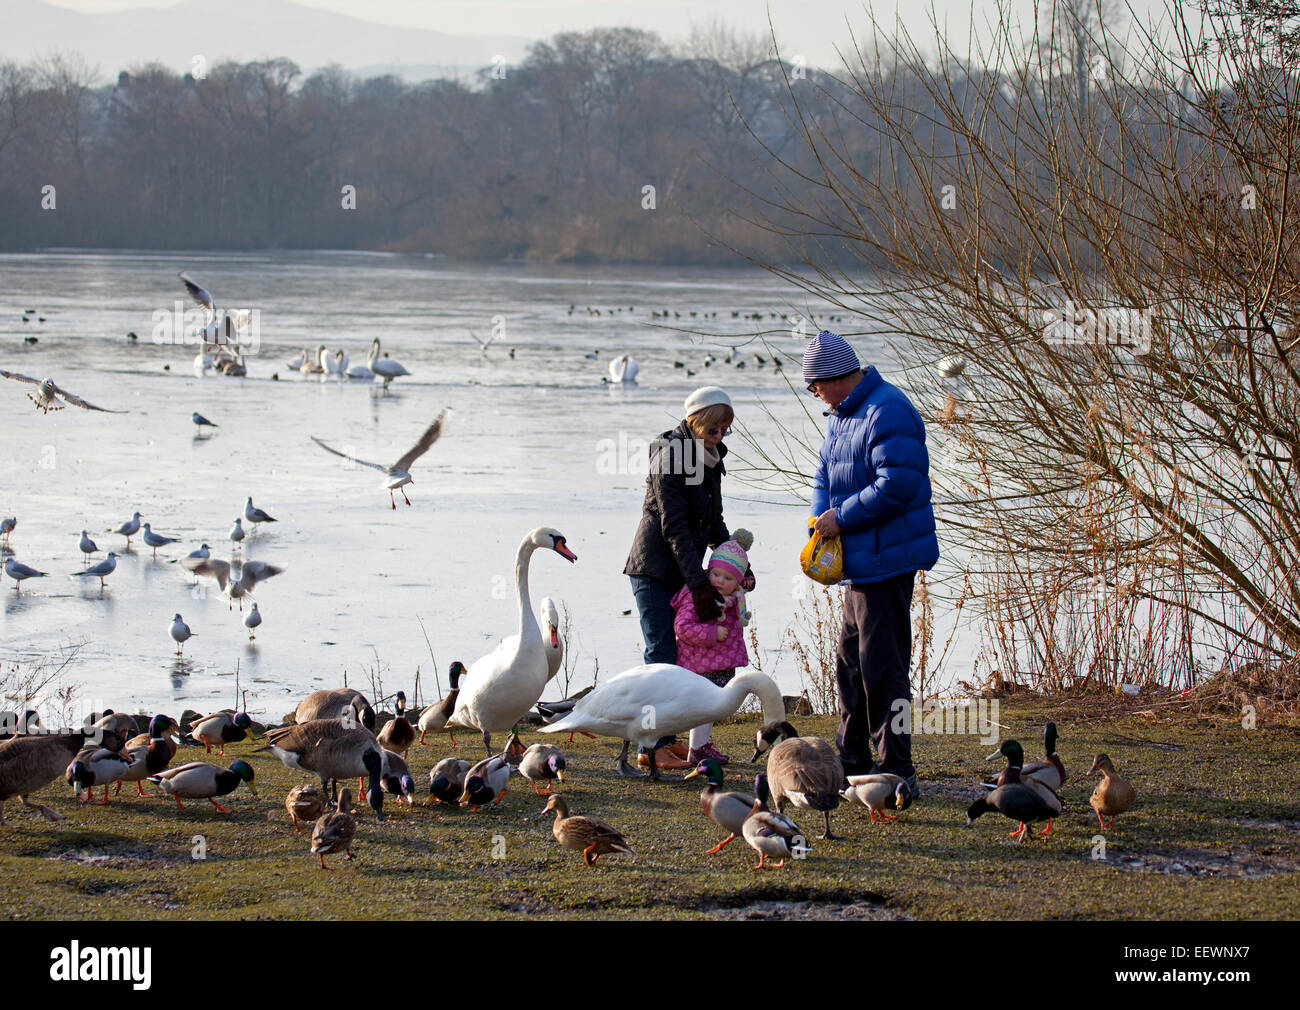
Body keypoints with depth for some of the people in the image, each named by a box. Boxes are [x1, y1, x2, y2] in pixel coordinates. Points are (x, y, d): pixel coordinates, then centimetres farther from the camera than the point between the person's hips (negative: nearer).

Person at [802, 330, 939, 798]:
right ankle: (853, 759, 28)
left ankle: (897, 769, -7)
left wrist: (842, 518, -19)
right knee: (851, 661, 18)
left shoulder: (887, 411, -18)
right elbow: (825, 476, 22)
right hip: (860, 563, 11)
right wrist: (821, 517, 2)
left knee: (882, 665, -9)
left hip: (886, 562, -11)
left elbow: (898, 484, -26)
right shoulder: (843, 415, 16)